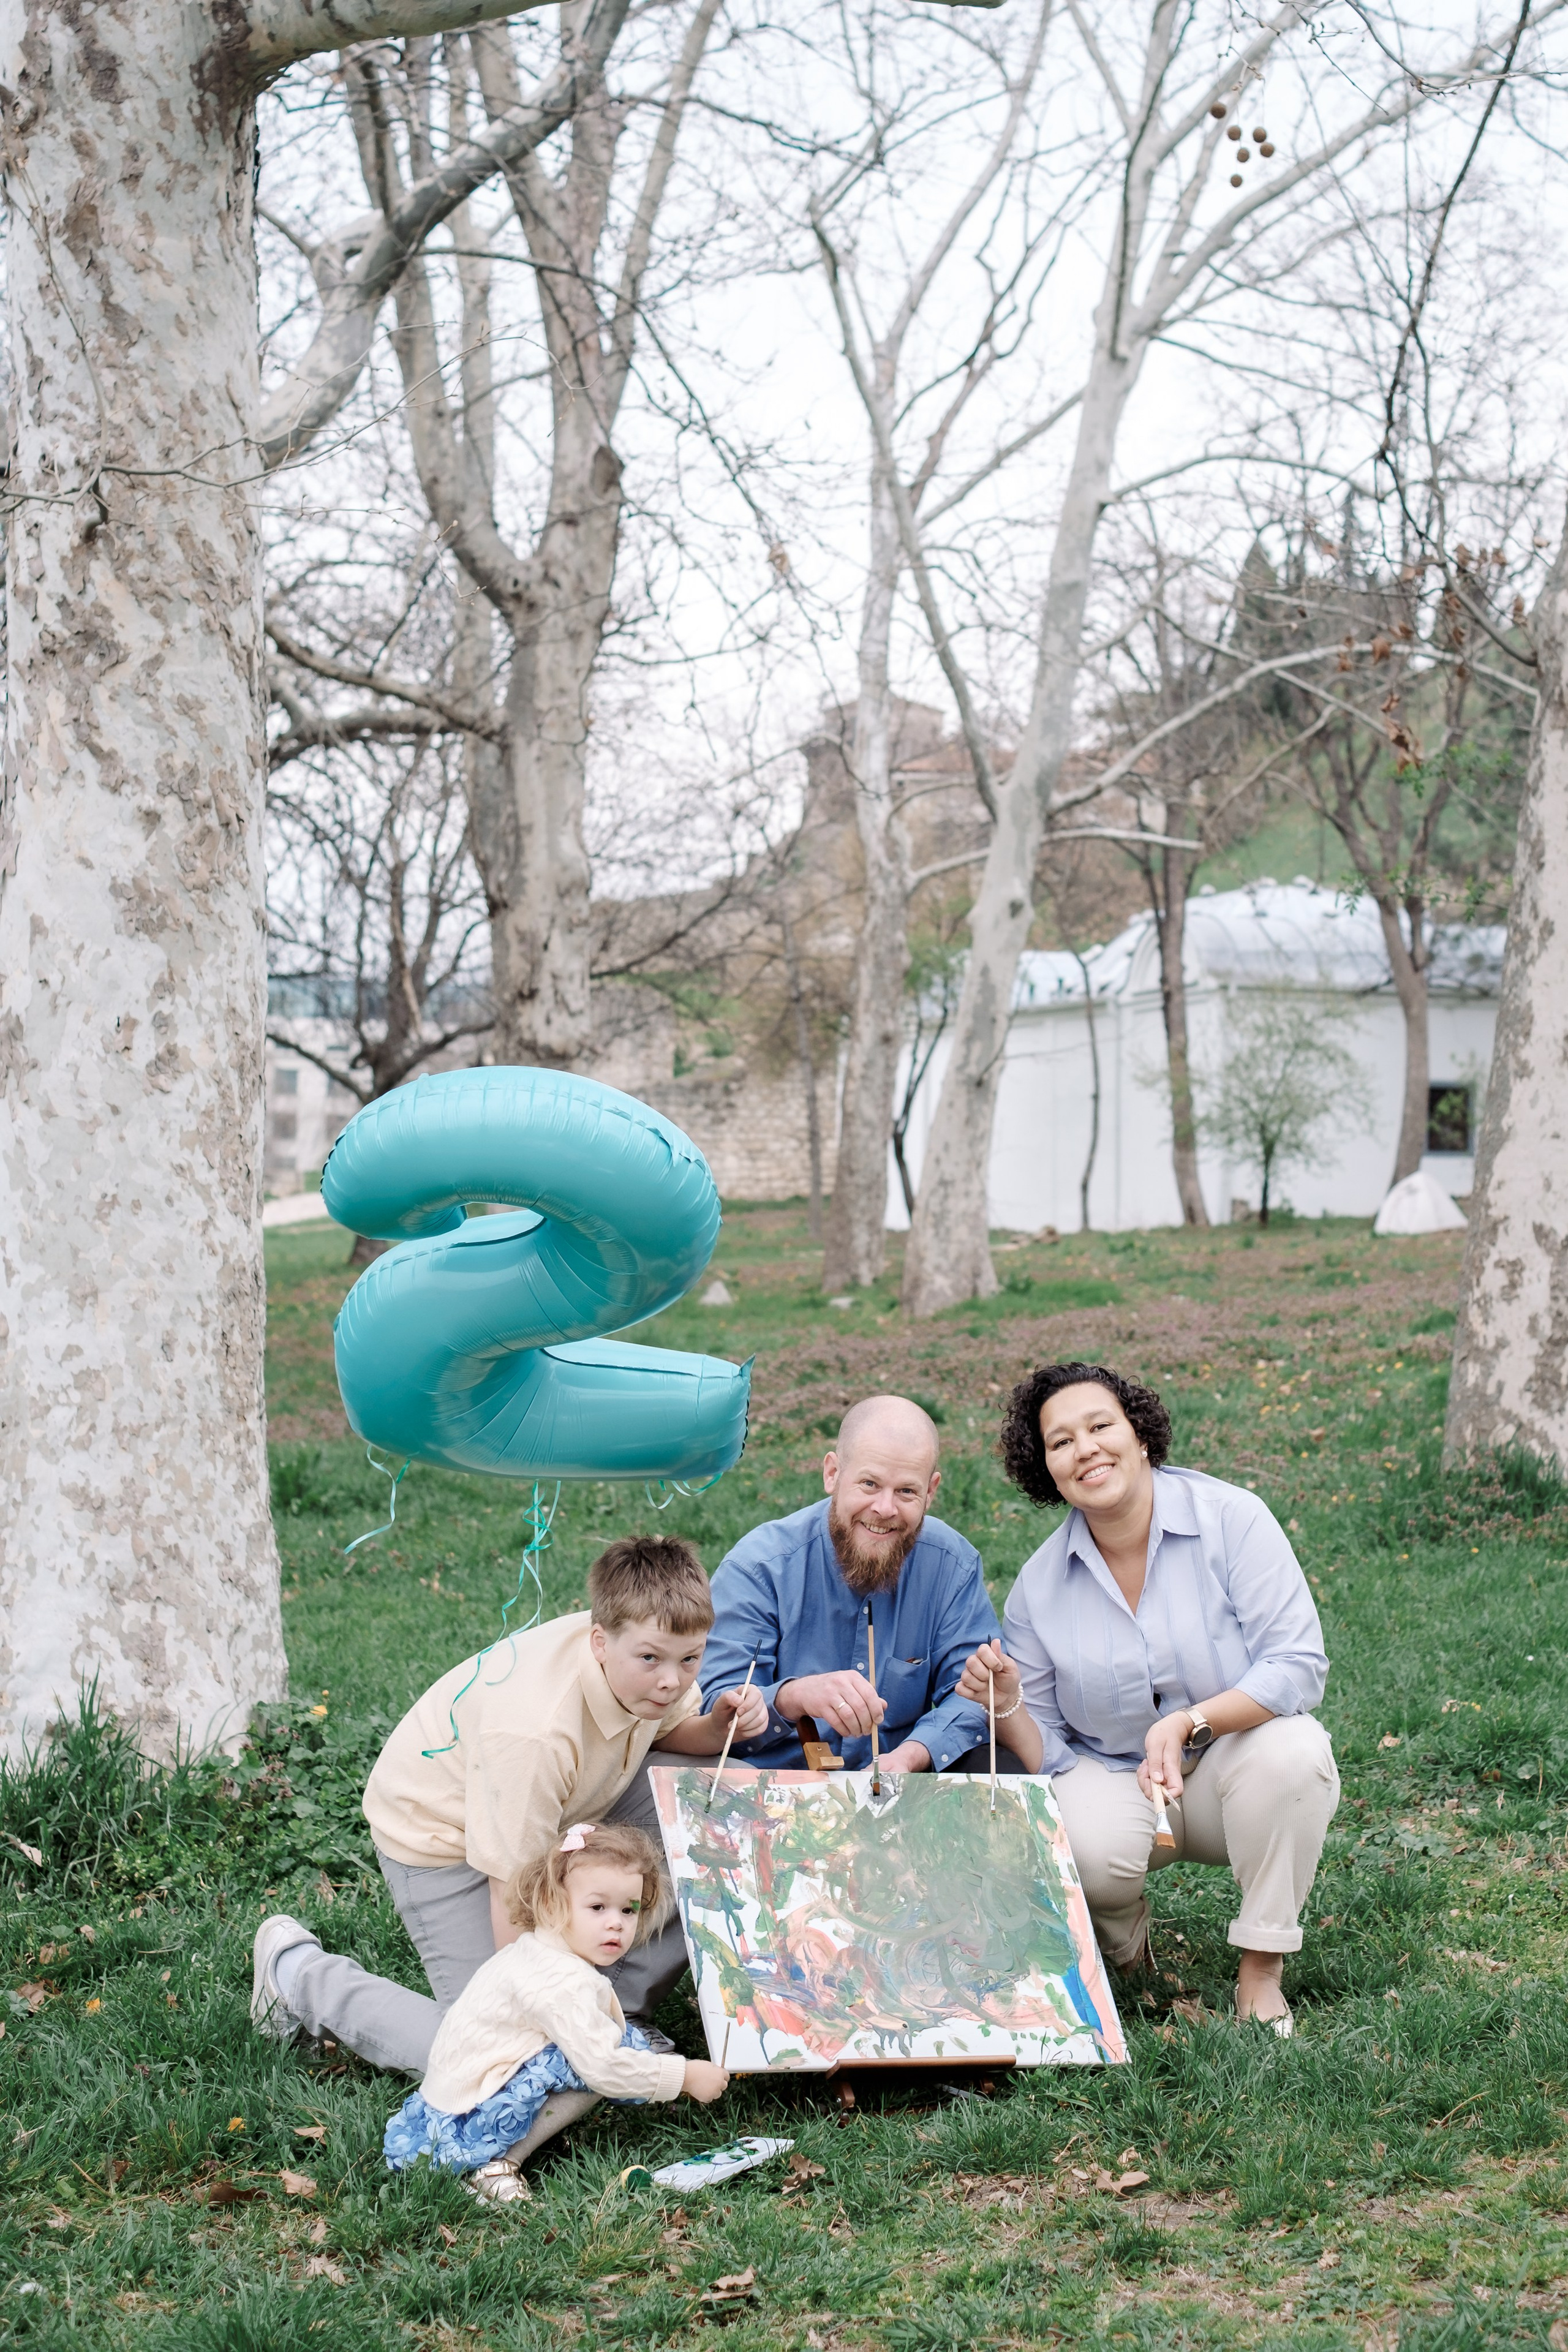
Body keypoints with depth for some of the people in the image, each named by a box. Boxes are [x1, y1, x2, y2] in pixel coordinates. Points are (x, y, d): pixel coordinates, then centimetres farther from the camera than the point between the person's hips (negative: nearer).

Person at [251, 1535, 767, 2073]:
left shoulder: (646, 1647, -20)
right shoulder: (536, 1732, -41)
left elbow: (675, 1731, 3)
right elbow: (515, 1894, -33)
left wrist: (718, 1726, -21)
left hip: (548, 1803, 7)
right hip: (440, 1832, -7)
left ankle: (622, 2009, 2)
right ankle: (298, 1972, 8)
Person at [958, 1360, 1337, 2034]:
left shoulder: (1232, 1518, -13)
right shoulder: (1040, 1584, -5)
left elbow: (1299, 1665, -19)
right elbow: (1045, 1755, -1)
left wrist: (1188, 1722, -32)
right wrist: (1009, 1705, -23)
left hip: (1235, 1772, -1)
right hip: (1114, 1779, 1)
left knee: (1292, 1748, -35)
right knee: (1083, 1849, -33)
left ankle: (1261, 1970, -16)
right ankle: (1123, 1938, 6)